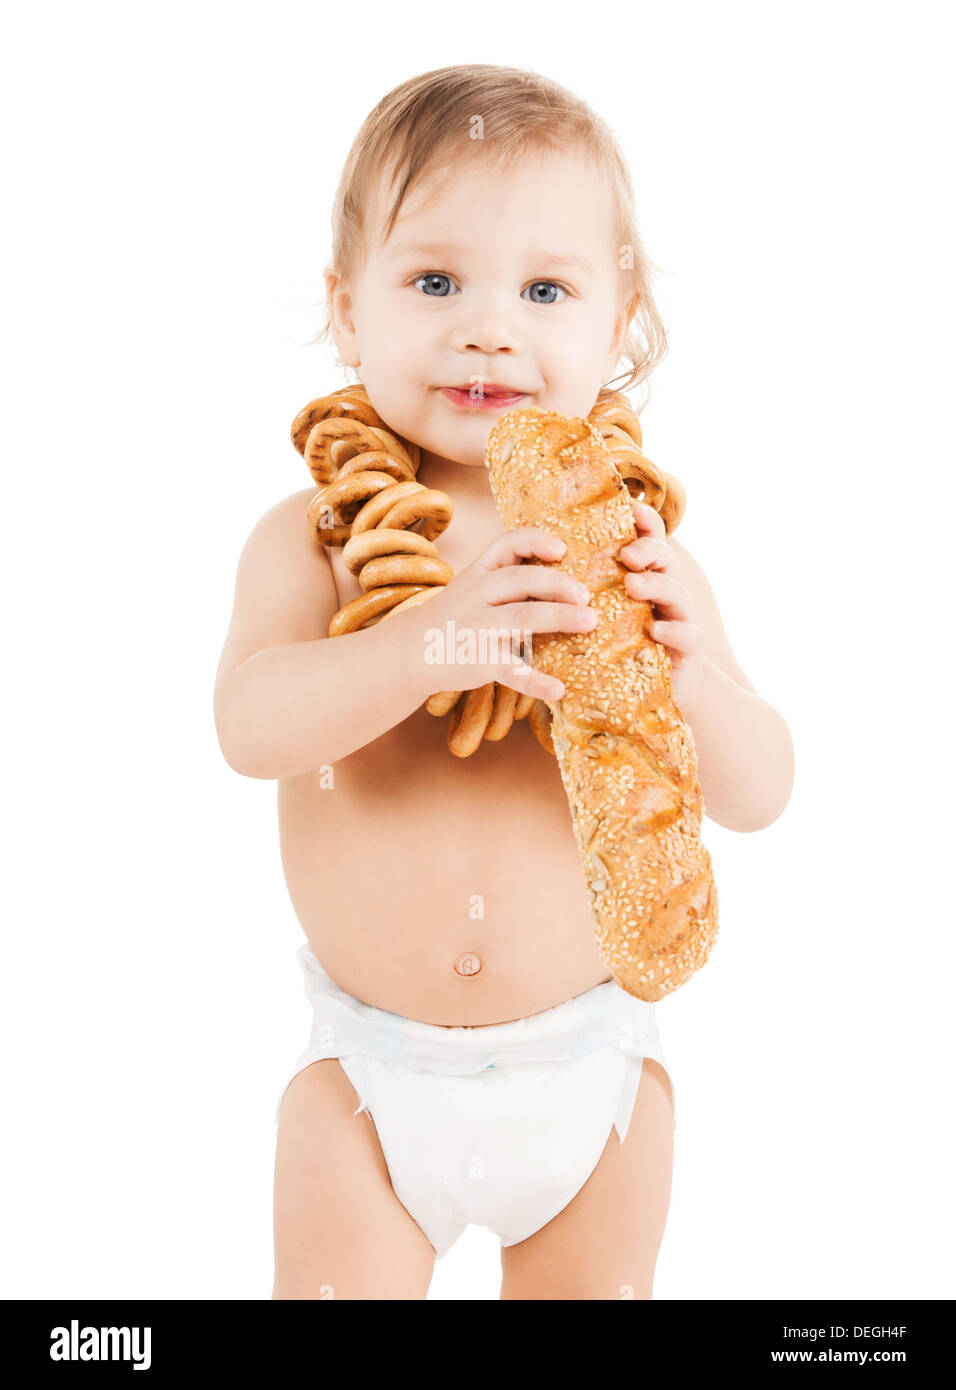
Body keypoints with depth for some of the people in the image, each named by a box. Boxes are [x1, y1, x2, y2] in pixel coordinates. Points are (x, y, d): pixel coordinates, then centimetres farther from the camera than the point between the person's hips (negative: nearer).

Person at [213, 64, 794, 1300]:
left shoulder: (634, 553, -7)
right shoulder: (313, 536, -9)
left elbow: (759, 797, -6)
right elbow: (248, 724, -25)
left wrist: (699, 685, -27)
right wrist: (426, 643, -40)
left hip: (592, 1061, 2)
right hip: (371, 1075, -1)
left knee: (597, 1289, 18)